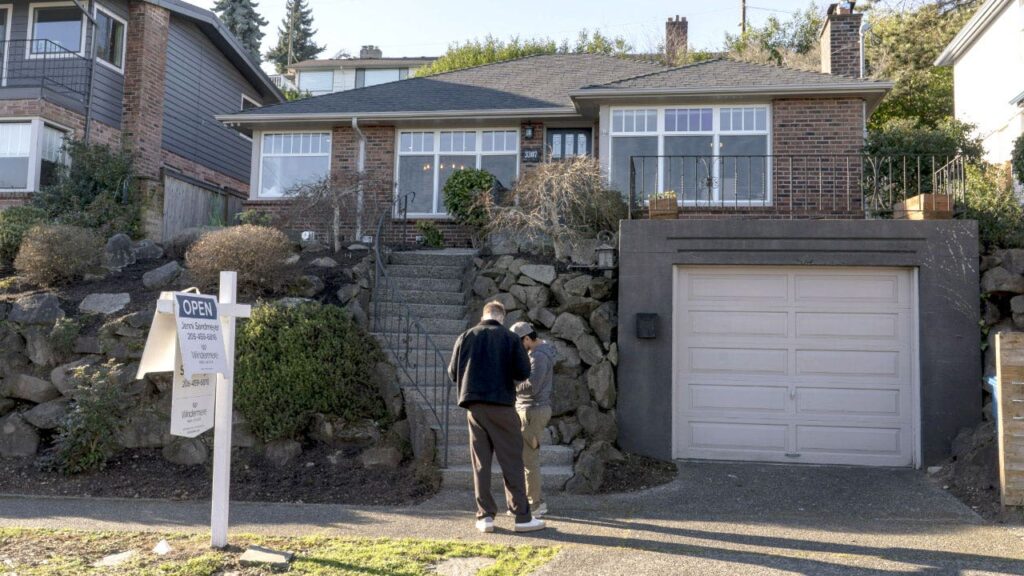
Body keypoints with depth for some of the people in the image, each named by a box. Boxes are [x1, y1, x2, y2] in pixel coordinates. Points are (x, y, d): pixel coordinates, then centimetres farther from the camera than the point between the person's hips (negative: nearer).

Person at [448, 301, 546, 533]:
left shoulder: (466, 337, 6)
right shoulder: (510, 338, -2)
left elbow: (453, 372, 10)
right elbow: (523, 372, -6)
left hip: (474, 406, 3)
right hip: (501, 405, -3)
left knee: (480, 462, 8)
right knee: (511, 461, 1)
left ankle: (485, 516, 7)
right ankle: (522, 516, 3)